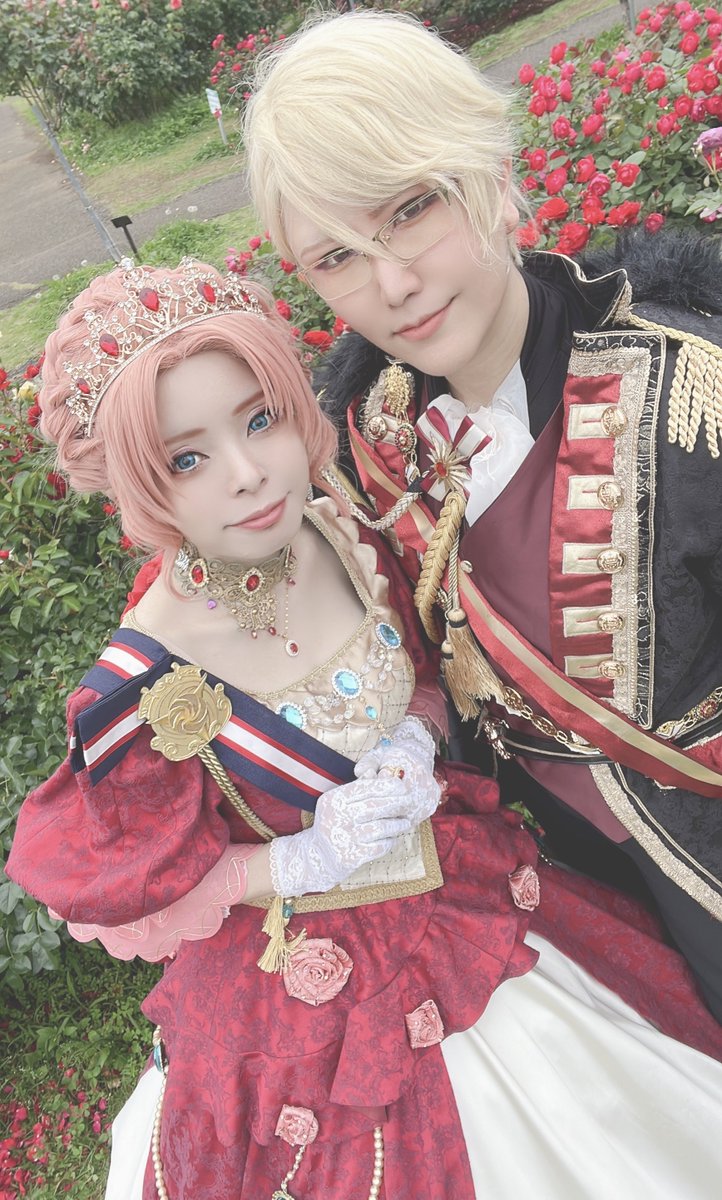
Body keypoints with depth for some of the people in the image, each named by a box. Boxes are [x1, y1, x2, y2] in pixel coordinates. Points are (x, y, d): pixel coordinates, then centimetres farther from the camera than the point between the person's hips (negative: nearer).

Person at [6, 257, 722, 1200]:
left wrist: (415, 741, -14)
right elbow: (130, 888, -13)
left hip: (466, 893, 5)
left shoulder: (348, 540, -16)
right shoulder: (143, 692, -29)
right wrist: (303, 863, -22)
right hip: (312, 973, -4)